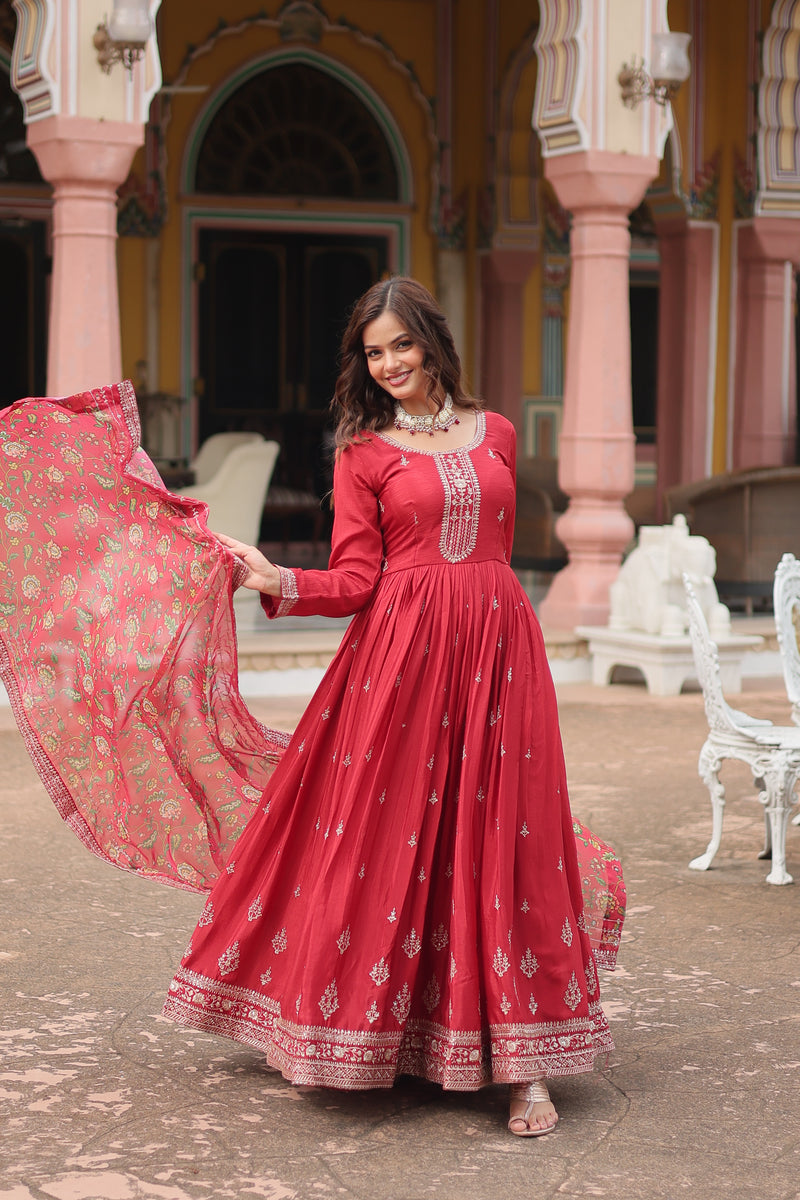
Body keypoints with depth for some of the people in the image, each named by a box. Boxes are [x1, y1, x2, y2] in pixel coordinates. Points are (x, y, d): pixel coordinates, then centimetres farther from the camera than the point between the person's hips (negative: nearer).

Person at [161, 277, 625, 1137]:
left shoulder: (494, 434, 12)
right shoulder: (363, 452, 5)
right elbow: (356, 580, -2)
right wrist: (275, 579, -16)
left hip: (496, 646, 2)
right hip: (402, 648, -2)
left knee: (501, 838, 0)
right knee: (386, 831, -1)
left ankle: (519, 1062, 4)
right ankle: (366, 1042, 16)